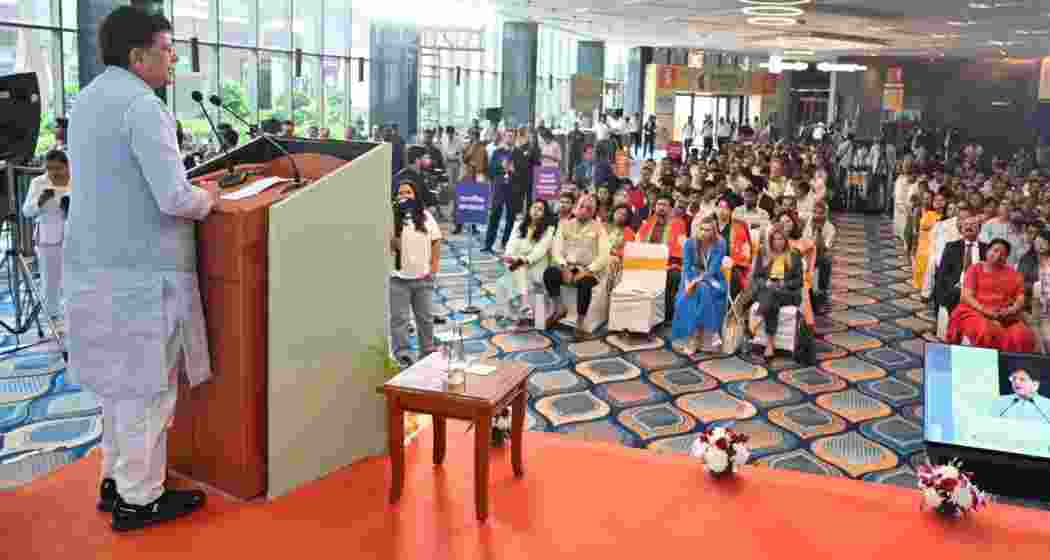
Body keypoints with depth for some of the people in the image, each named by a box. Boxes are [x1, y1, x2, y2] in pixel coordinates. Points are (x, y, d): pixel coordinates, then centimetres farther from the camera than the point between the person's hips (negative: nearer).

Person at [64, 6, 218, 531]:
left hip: (95, 266, 9)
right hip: (139, 271, -9)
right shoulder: (142, 105, -17)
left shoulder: (88, 98, 13)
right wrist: (206, 199, -3)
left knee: (121, 382, 20)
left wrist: (191, 190, 16)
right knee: (147, 388, 2)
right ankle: (138, 499, 13)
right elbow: (174, 199, -24)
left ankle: (116, 478, 31)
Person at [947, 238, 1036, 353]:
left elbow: (1021, 299, 10)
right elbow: (967, 296, 0)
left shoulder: (1014, 274, 18)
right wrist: (985, 311, -15)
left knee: (1022, 336, -29)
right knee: (987, 332, -36)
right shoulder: (975, 269, 11)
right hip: (977, 313, -2)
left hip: (1006, 317, 2)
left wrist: (1012, 310, -13)